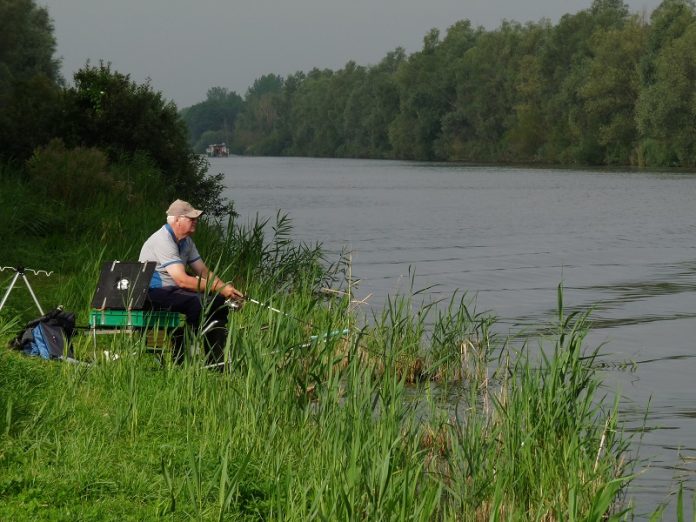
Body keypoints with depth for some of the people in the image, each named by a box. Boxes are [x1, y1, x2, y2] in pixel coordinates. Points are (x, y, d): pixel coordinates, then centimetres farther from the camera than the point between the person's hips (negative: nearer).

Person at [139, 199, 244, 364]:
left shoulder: (186, 241, 12)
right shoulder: (163, 241, -20)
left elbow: (204, 273, 13)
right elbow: (182, 280, -28)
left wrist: (227, 289, -6)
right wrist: (220, 289, -25)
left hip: (174, 289, 10)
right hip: (154, 293, -10)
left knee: (218, 301, -3)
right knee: (199, 302, -30)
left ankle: (217, 361, -1)